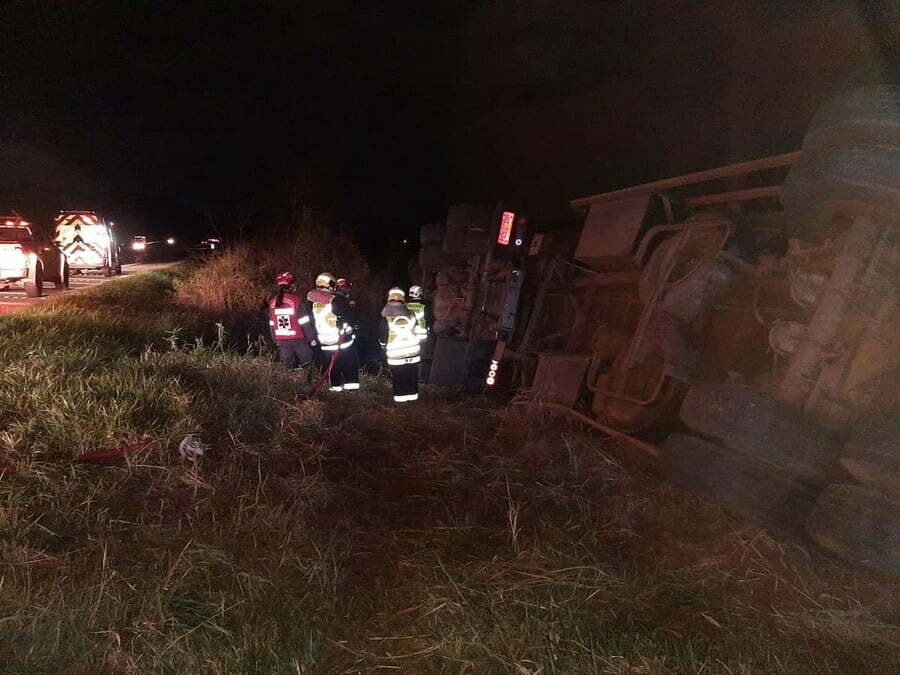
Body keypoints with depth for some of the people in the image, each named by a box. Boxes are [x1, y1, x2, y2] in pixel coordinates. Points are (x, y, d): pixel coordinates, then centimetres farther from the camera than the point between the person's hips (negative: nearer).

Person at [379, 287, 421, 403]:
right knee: (412, 375, 13)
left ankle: (400, 396, 9)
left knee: (398, 377, 7)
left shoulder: (386, 317, -10)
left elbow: (382, 337, -2)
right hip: (413, 351, 3)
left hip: (395, 353, -3)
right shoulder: (410, 314, -2)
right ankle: (412, 394, 19)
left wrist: (384, 346, 17)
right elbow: (416, 330, 8)